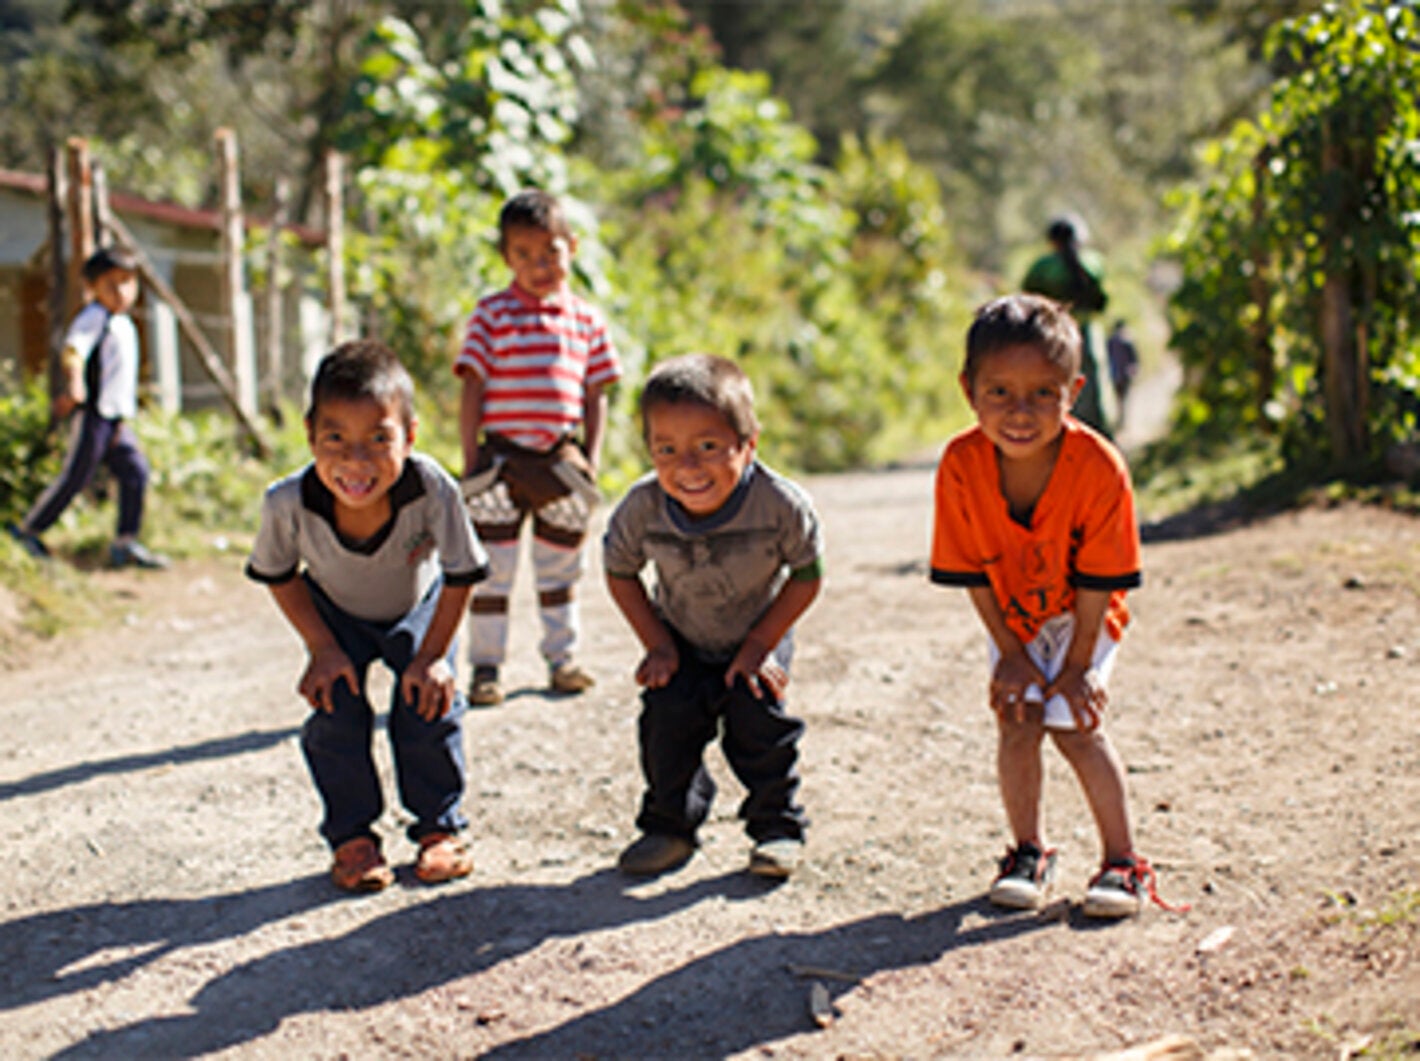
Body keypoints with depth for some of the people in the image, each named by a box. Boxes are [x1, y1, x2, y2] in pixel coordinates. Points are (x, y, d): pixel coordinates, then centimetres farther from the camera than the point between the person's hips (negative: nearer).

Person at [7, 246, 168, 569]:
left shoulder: (125, 324, 18)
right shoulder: (94, 317, -10)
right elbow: (72, 351, -27)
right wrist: (74, 385, -45)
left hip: (116, 418, 9)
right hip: (92, 412, -9)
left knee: (135, 470, 0)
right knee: (76, 476, -5)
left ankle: (125, 544, 4)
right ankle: (28, 528, 11)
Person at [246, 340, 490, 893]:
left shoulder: (433, 490, -42)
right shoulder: (289, 503, -38)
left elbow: (460, 577, -23)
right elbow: (279, 576, -13)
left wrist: (433, 655, -19)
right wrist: (322, 648, -15)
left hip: (418, 609, -1)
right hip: (336, 614, 1)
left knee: (427, 702, -11)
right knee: (335, 708, -9)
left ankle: (440, 826, 11)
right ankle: (352, 836, 10)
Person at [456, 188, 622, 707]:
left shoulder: (586, 320, 7)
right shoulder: (492, 314, -2)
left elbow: (595, 395, 10)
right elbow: (473, 388, -3)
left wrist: (590, 460, 3)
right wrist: (471, 460, -7)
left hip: (561, 461, 3)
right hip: (502, 457, -3)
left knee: (560, 566, 14)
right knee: (491, 569, 0)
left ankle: (561, 658, 27)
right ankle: (485, 668, 10)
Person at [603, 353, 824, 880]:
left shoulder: (780, 505, -33)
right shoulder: (642, 508, -27)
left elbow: (806, 577, -17)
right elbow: (620, 572, -8)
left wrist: (758, 647, -18)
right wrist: (658, 645, -11)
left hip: (759, 639, -2)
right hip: (681, 643, 2)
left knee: (759, 723, -10)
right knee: (666, 718, -7)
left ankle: (778, 827, 11)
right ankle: (669, 827, 14)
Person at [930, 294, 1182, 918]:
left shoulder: (1098, 468, -32)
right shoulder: (962, 465, -27)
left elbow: (1099, 580, -20)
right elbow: (974, 574, -14)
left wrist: (1078, 664, -14)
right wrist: (1012, 655, -11)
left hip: (1081, 616, -2)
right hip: (1013, 617, 2)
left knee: (1074, 723, -11)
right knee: (1016, 722, -6)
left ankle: (1123, 861, 5)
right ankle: (1029, 853, 15)